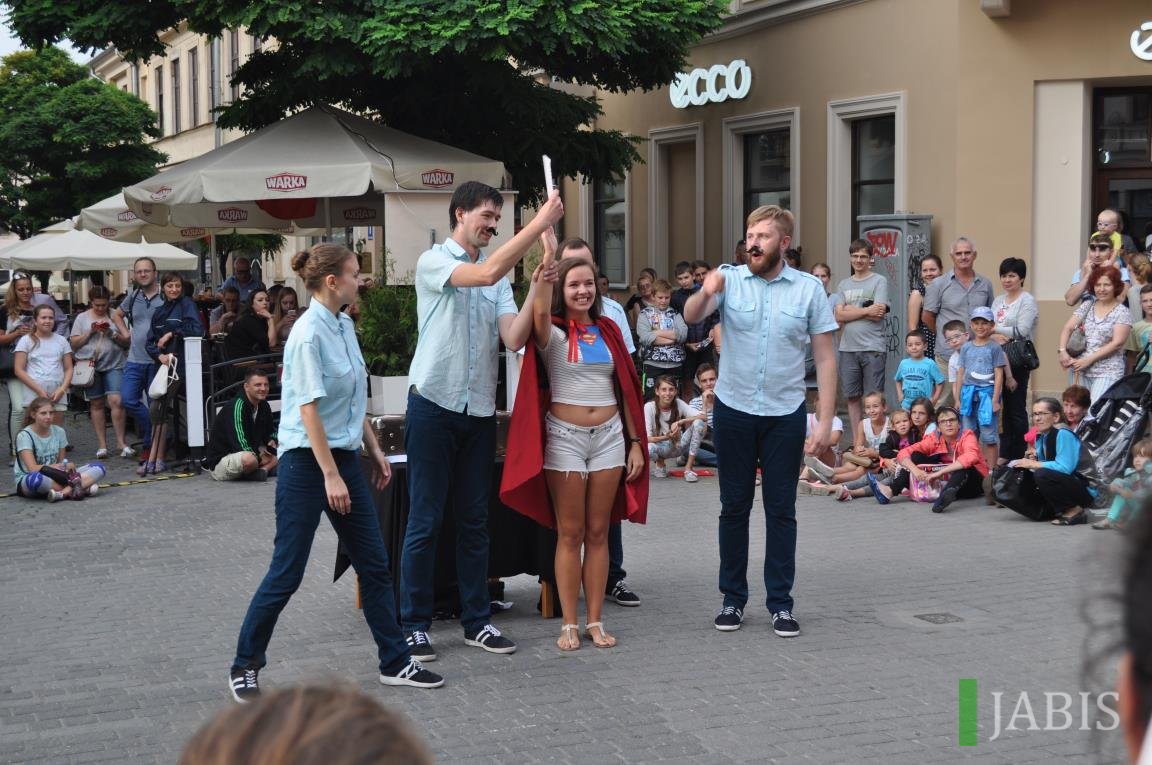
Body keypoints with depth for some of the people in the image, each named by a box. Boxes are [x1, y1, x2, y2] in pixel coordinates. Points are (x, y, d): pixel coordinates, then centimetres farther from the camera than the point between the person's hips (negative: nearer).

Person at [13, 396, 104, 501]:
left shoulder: (59, 432, 6)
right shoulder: (24, 435, -9)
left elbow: (61, 462, 7)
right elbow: (33, 468, -19)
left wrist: (66, 466, -17)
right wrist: (56, 466, -26)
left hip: (53, 477, 6)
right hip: (26, 481, -5)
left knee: (98, 468, -13)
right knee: (35, 478, -45)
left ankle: (62, 493, -34)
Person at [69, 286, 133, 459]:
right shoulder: (82, 318, 8)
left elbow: (127, 342, 6)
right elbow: (73, 344, 5)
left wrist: (112, 334, -11)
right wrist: (90, 332, -8)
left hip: (114, 365, -1)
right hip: (90, 365, 1)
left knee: (116, 401, -13)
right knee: (96, 404, 5)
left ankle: (121, 442, -6)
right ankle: (102, 445, 10)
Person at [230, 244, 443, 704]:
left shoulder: (344, 326, 9)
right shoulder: (309, 334, -18)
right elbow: (309, 410, -20)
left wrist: (373, 449, 17)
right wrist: (330, 476, -21)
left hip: (344, 455, 9)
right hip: (307, 461, -8)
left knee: (374, 565, 9)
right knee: (287, 572, -1)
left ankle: (395, 663, 17)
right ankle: (244, 666, 15)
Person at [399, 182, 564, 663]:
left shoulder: (501, 277, 10)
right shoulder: (433, 262, -5)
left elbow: (514, 338, -2)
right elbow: (485, 274, -24)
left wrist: (536, 289, -14)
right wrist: (540, 223, -24)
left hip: (480, 411, 5)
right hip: (434, 406, -5)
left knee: (475, 522, 11)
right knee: (425, 521, 0)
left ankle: (477, 621, 19)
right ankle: (413, 624, 9)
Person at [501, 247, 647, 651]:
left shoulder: (608, 330, 10)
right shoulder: (553, 333, -3)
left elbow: (624, 389, 12)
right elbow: (540, 312, -29)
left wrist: (635, 442, 9)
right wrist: (548, 258, -41)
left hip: (609, 435, 4)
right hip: (565, 436, -4)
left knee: (598, 532, 7)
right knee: (570, 533, 0)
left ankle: (595, 621, 13)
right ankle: (569, 624, 7)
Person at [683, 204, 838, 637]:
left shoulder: (809, 289, -3)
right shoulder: (730, 280, -3)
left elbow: (825, 359, -2)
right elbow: (690, 317, -20)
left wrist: (825, 421, -7)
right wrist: (705, 293, -43)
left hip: (785, 415, 0)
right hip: (733, 411, 0)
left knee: (781, 511, 7)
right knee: (734, 507, 9)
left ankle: (780, 603, 15)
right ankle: (733, 598, 20)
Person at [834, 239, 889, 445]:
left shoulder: (879, 281, 0)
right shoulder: (844, 285, 14)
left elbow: (878, 314, -11)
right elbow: (839, 316, 2)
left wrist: (851, 311, -4)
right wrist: (866, 311, -7)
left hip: (873, 348, -4)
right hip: (848, 348, 5)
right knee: (852, 397, 8)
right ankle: (856, 441, 16)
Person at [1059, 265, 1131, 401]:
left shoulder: (1122, 312, -1)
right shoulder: (1087, 306, 12)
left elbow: (1117, 343, -9)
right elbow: (1067, 329, 10)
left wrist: (1089, 360, -13)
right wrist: (1062, 351, -8)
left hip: (1107, 373, -4)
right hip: (1081, 370, 4)